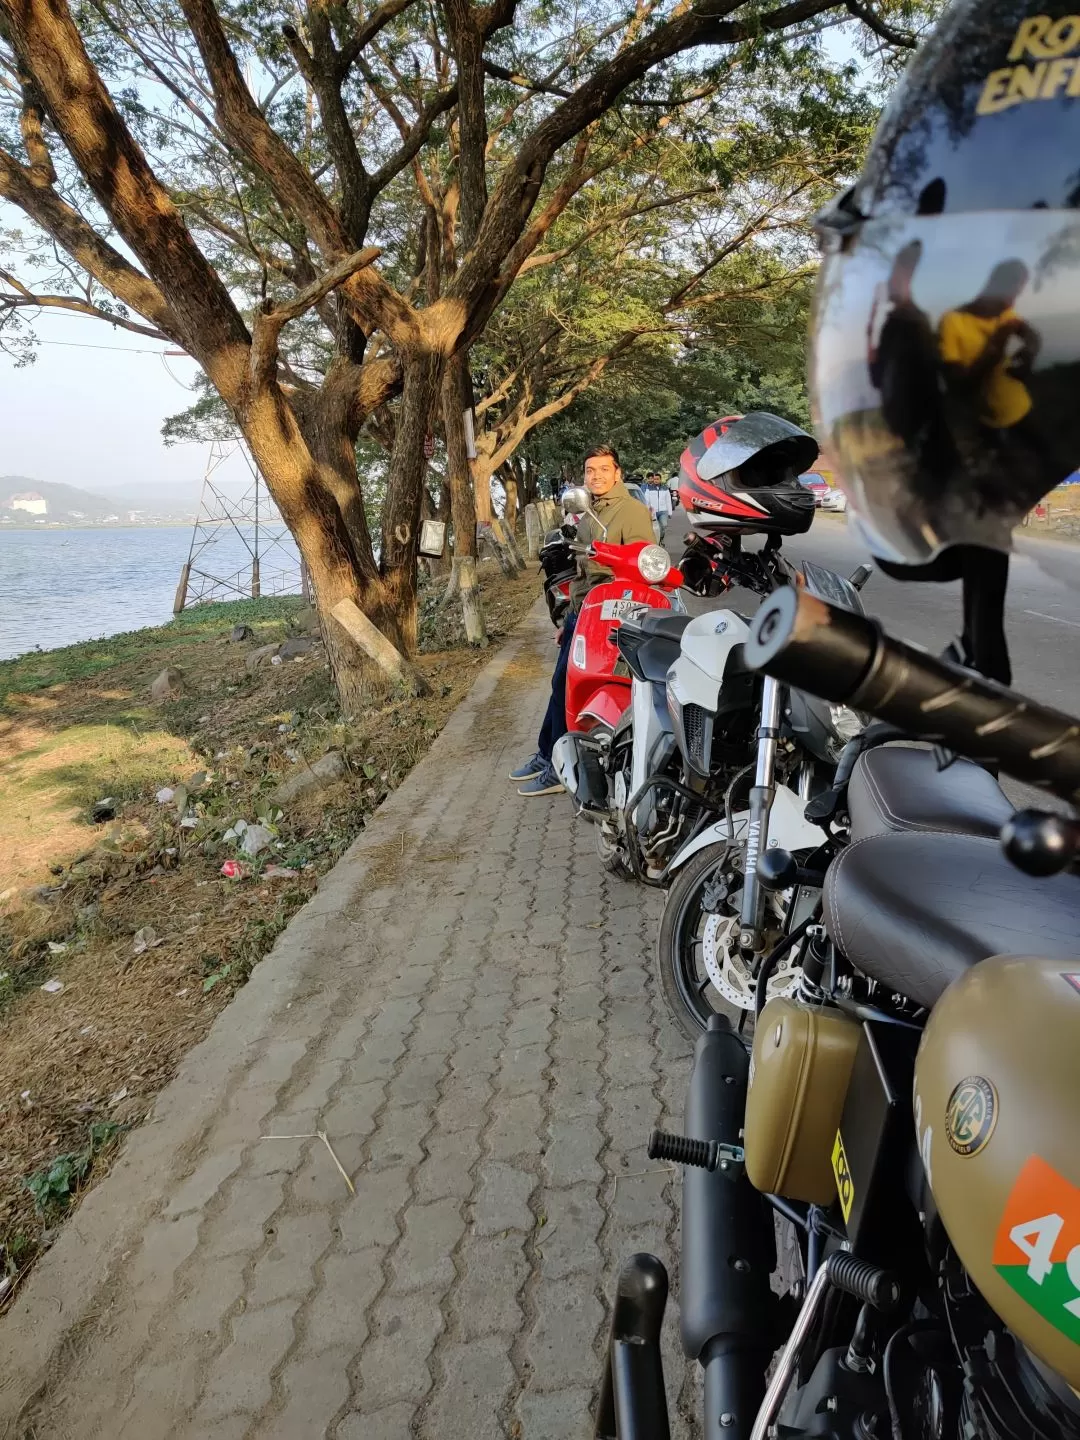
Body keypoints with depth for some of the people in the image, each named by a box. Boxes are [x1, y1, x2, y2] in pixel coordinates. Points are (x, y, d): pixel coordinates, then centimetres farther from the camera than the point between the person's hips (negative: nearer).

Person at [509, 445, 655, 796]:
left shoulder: (632, 511, -10)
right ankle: (547, 755, 25)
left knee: (568, 688, -7)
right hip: (580, 612, 9)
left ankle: (561, 769, 3)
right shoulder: (589, 515, 18)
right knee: (561, 685, 13)